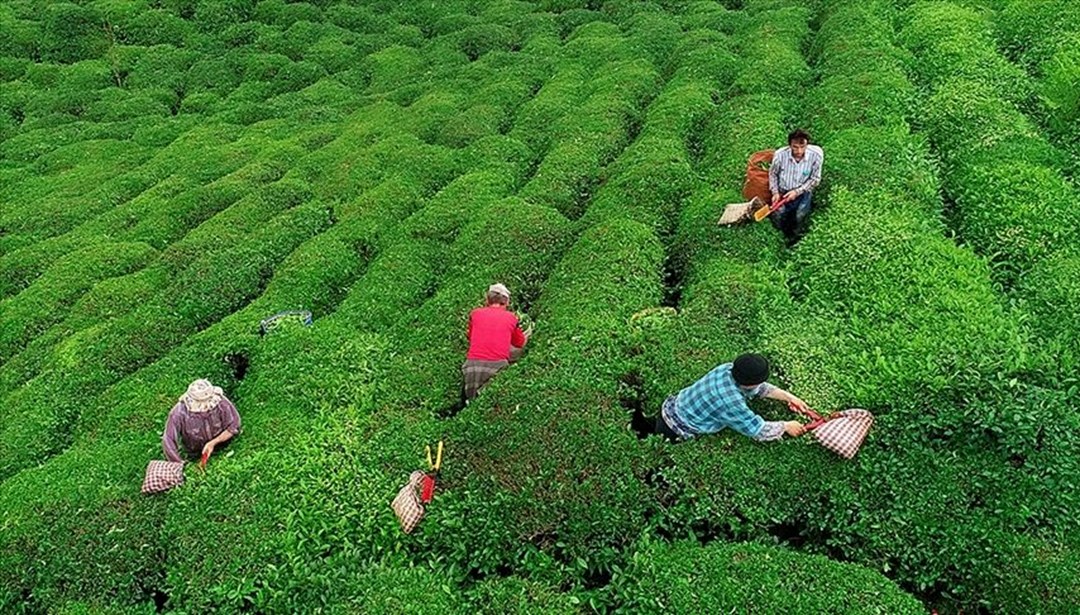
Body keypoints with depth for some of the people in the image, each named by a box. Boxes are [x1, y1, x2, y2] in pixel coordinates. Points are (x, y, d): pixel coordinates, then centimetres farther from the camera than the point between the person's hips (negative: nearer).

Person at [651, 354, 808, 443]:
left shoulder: (730, 369, -13)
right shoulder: (730, 402, -36)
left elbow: (760, 388, 6)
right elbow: (760, 431, -26)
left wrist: (788, 396, 1)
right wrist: (786, 426, -12)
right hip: (675, 433, -8)